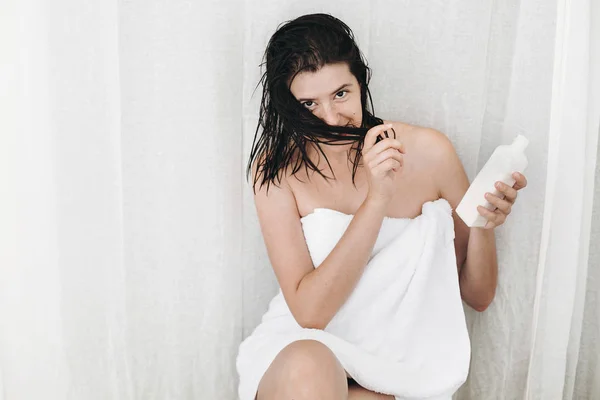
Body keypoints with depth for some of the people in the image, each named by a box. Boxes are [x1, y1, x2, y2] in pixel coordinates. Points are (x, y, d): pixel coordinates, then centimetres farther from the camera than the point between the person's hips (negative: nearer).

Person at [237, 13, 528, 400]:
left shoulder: (428, 151, -7)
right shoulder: (276, 169, -8)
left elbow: (478, 297, 1)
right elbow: (309, 312, -20)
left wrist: (483, 226, -19)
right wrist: (376, 199, -26)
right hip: (299, 351, -1)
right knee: (308, 365, -35)